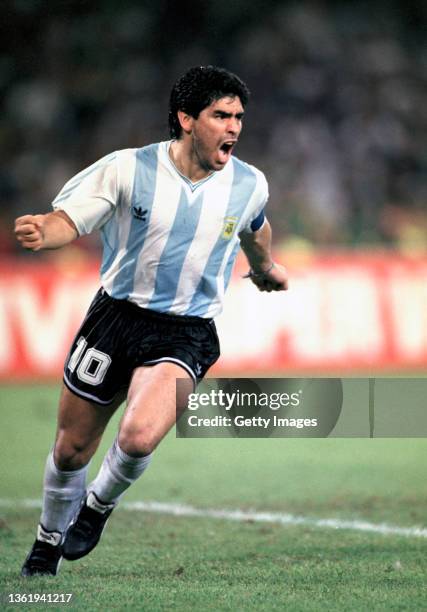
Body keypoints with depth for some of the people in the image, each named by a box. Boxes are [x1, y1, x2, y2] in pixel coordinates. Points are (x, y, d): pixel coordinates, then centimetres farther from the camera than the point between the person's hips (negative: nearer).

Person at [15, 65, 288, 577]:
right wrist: (42, 233, -31)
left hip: (186, 336, 0)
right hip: (116, 317, 0)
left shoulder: (249, 185, -3)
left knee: (139, 437, -26)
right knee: (71, 451, 9)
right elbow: (69, 218, -8)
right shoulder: (129, 169, -10)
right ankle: (49, 540, 38)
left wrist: (265, 267, 39)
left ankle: (99, 505, 7)